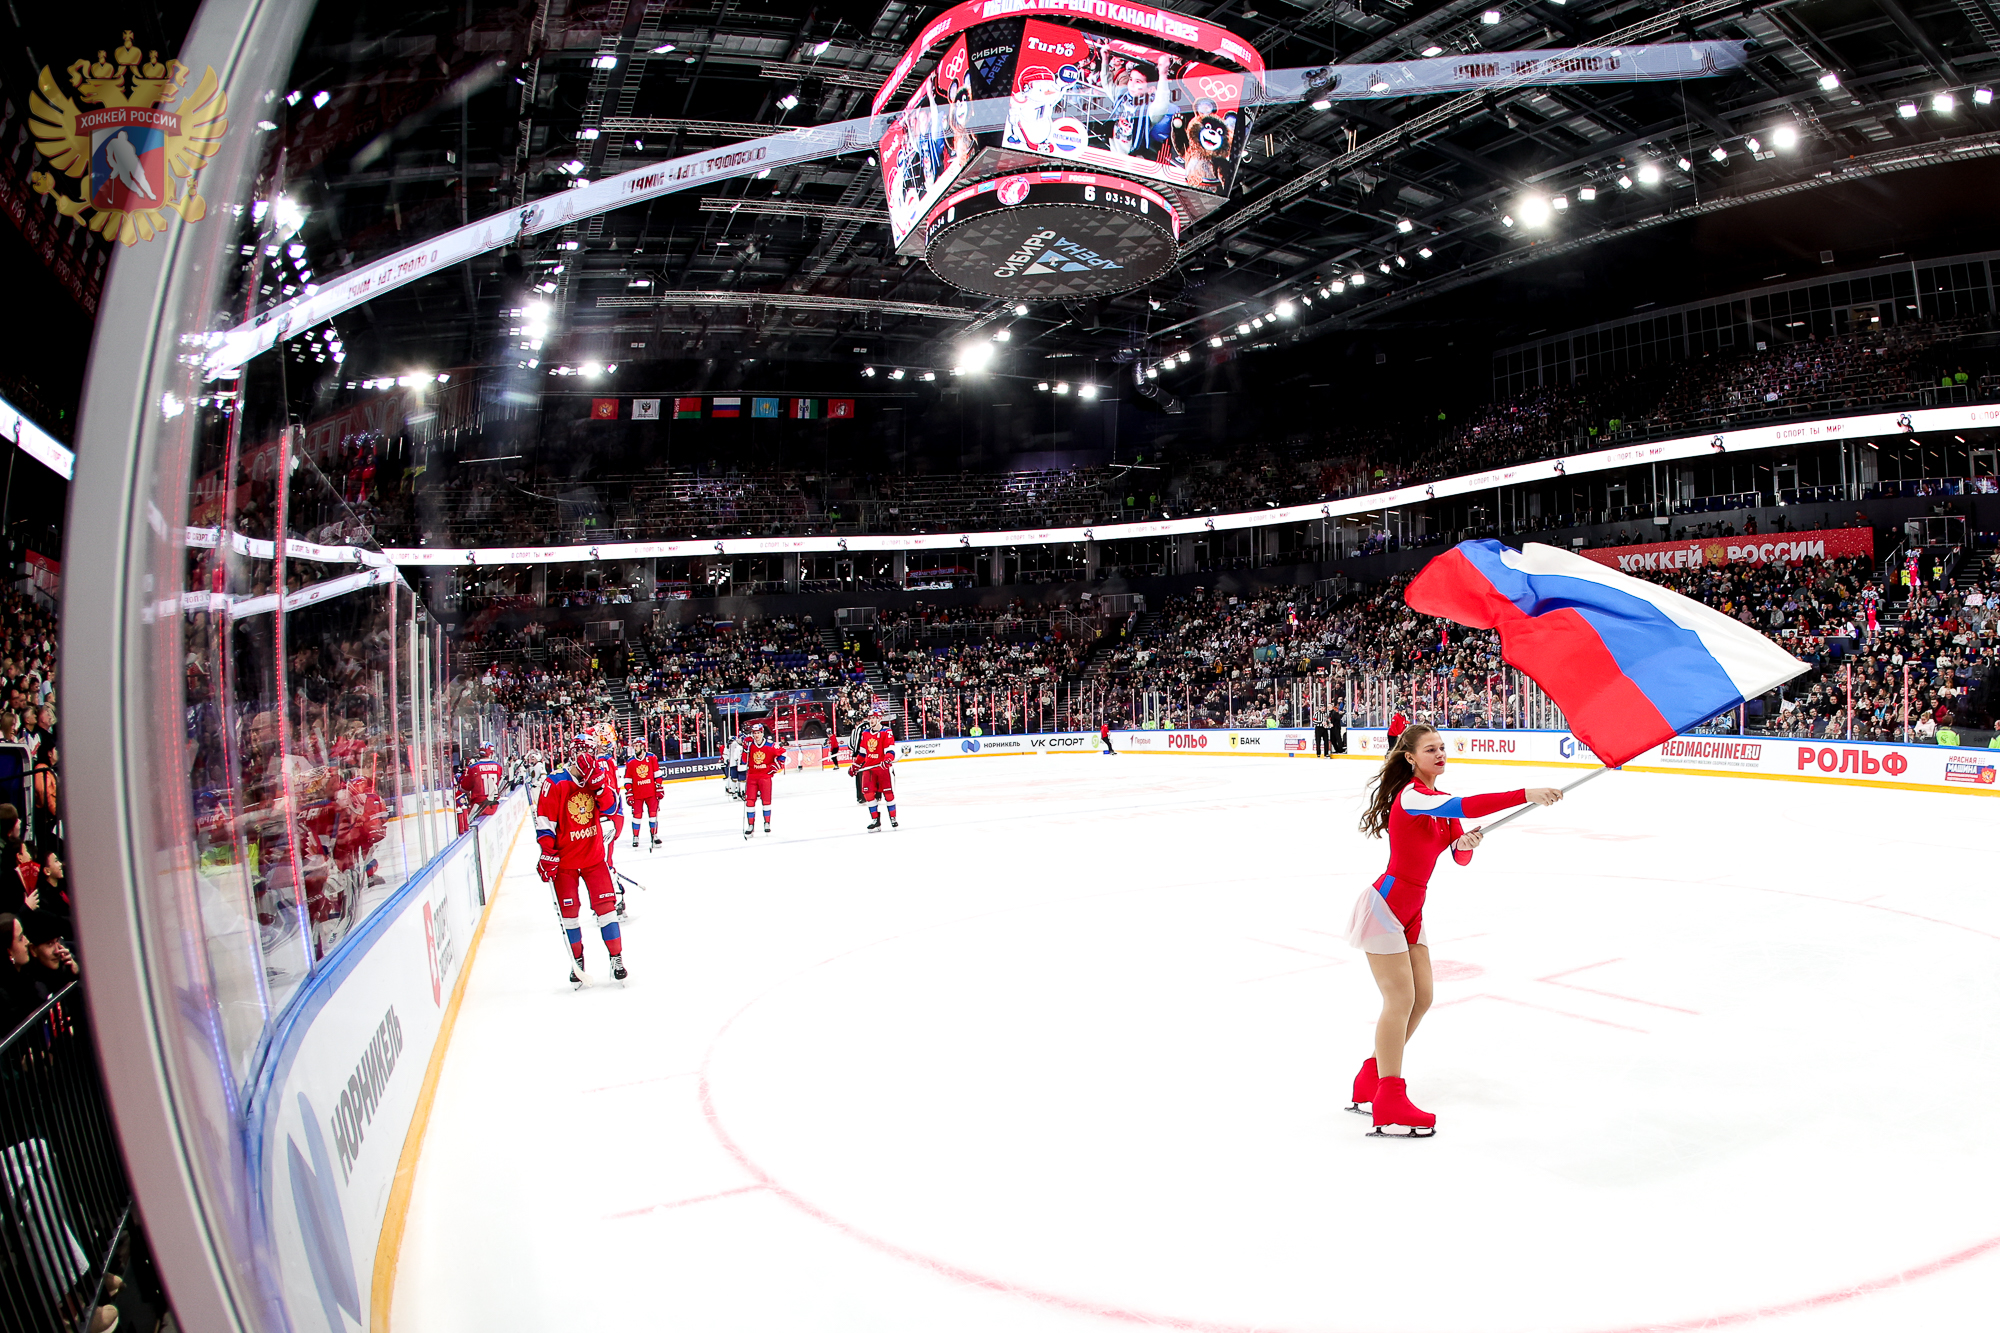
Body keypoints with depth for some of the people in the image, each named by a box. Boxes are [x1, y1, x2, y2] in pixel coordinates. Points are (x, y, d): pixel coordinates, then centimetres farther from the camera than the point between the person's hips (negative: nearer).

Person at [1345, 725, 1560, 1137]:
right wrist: (1526, 794, -39)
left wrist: (1465, 843, -14)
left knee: (1421, 998, 8)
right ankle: (1389, 1104, -1)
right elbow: (1466, 806, -34)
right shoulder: (1410, 796, -18)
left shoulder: (1439, 802, 11)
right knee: (1400, 999, -9)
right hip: (1386, 904, -9)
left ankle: (1371, 1080, 23)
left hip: (1412, 910, 9)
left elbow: (1460, 859, 9)